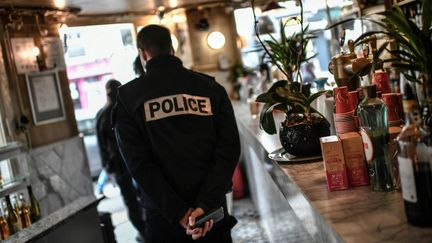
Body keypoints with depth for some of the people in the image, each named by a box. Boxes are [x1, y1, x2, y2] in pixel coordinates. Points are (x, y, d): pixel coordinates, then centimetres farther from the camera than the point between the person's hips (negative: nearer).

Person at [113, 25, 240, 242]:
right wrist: (206, 206, -14)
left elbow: (138, 163, -11)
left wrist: (179, 213, -14)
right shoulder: (211, 88, 1)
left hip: (163, 216, -1)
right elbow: (229, 148, -8)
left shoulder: (127, 97, -2)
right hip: (211, 213, 1)